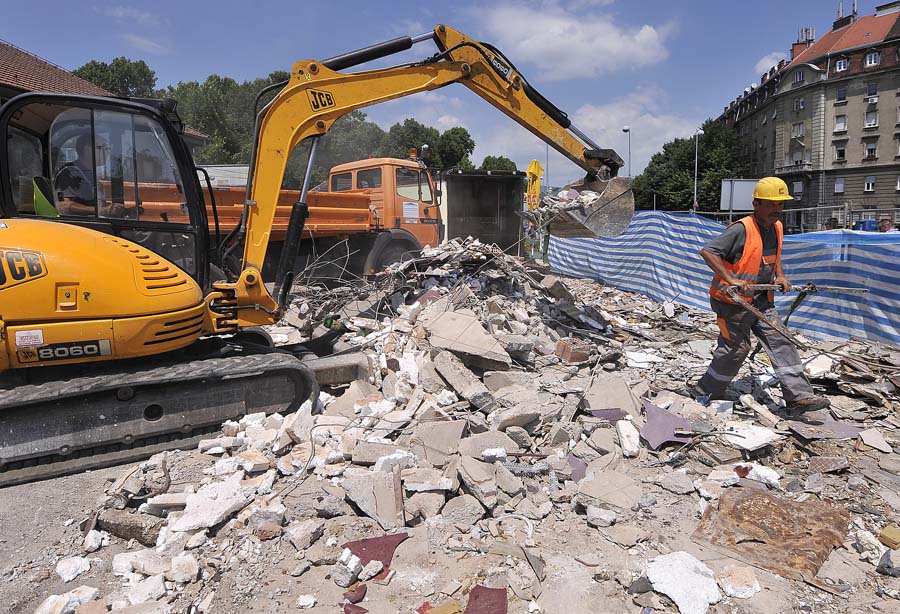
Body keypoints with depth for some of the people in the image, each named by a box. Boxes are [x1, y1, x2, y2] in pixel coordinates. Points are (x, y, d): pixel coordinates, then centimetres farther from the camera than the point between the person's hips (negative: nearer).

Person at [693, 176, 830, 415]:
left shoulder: (777, 228, 7)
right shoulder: (741, 229, -20)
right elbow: (707, 252, -27)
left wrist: (780, 276, 7)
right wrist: (731, 280, -32)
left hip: (761, 299, 8)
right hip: (733, 299, -8)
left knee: (780, 341, 2)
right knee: (736, 348, 0)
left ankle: (798, 396, 5)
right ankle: (705, 393, 16)